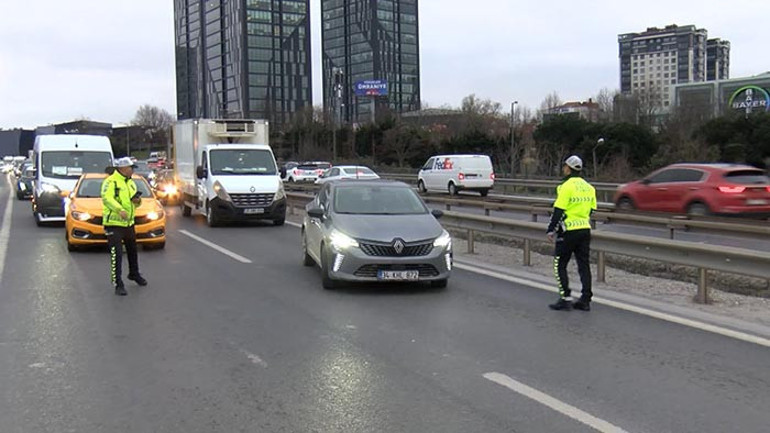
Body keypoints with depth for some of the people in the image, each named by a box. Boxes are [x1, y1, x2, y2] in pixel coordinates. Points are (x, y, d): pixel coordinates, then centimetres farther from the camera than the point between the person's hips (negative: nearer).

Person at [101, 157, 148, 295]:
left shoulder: (130, 182, 14)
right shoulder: (111, 181, -13)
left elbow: (135, 201, 21)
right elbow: (106, 198, -27)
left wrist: (137, 201, -5)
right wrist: (120, 210, -42)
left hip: (129, 223, 8)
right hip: (113, 223, -8)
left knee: (132, 251, 22)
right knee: (116, 255, -9)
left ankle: (134, 274, 43)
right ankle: (118, 284, -5)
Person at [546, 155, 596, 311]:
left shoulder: (567, 186, -13)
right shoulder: (589, 187, 10)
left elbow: (559, 211, -15)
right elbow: (591, 209, 15)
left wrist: (551, 230, -9)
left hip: (569, 232, -7)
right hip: (585, 229, 7)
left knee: (560, 265, 3)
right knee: (584, 265, 9)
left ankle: (565, 298, -1)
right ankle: (585, 300, 11)